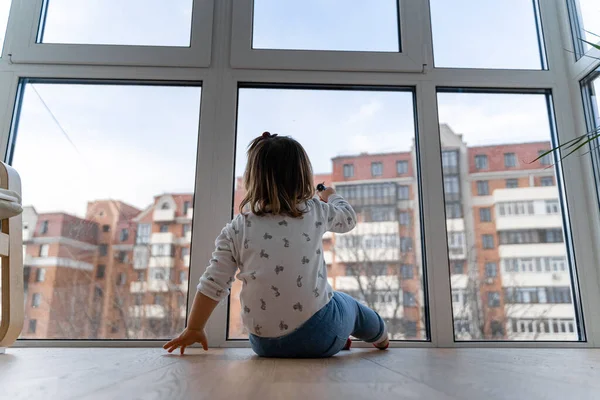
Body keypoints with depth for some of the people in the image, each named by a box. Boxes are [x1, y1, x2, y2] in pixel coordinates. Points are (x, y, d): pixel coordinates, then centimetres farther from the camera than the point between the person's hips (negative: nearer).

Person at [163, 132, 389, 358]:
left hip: (265, 344, 2)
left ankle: (339, 339, 58)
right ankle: (380, 338, 62)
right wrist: (332, 196, 38)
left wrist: (193, 329, 9)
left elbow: (213, 285, -5)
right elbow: (348, 218, 17)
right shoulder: (315, 212, -4)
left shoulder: (236, 230, -6)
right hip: (319, 334, -1)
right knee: (348, 304, 33)